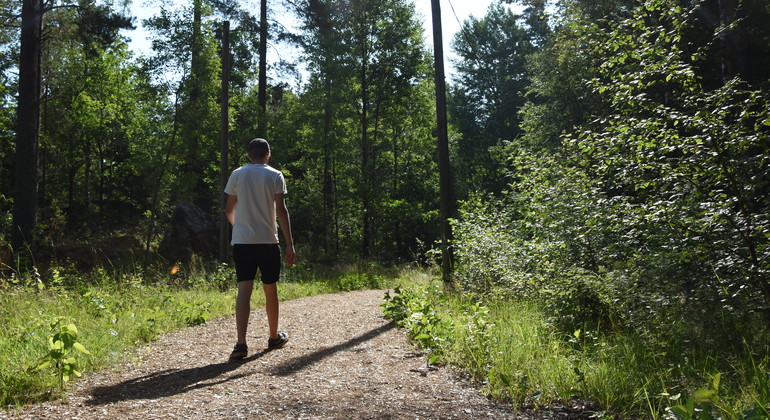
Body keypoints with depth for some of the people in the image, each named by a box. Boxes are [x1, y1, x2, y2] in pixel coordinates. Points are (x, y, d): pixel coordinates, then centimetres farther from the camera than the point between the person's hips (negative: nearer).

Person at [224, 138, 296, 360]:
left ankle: (241, 343, -13)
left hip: (241, 240, 2)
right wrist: (290, 244, -7)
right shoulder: (275, 176, -1)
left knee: (244, 290, -2)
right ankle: (274, 337, 27)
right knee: (270, 290, 12)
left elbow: (229, 210, 10)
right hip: (268, 241, -2)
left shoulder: (236, 175, 7)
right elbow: (281, 210, -8)